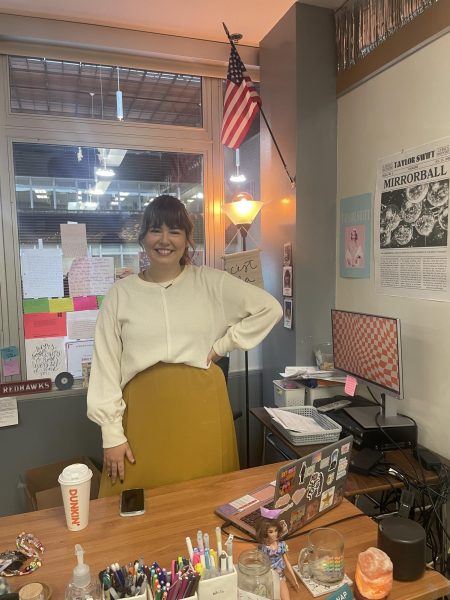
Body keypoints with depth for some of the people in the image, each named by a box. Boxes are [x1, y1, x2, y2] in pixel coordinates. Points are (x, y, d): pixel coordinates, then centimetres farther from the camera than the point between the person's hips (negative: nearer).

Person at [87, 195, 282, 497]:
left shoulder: (210, 282, 1)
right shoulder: (121, 293, 2)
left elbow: (270, 308, 3)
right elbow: (106, 365, 1)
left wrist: (223, 345, -2)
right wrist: (112, 433, -2)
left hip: (202, 409, 0)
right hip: (145, 412, 0)